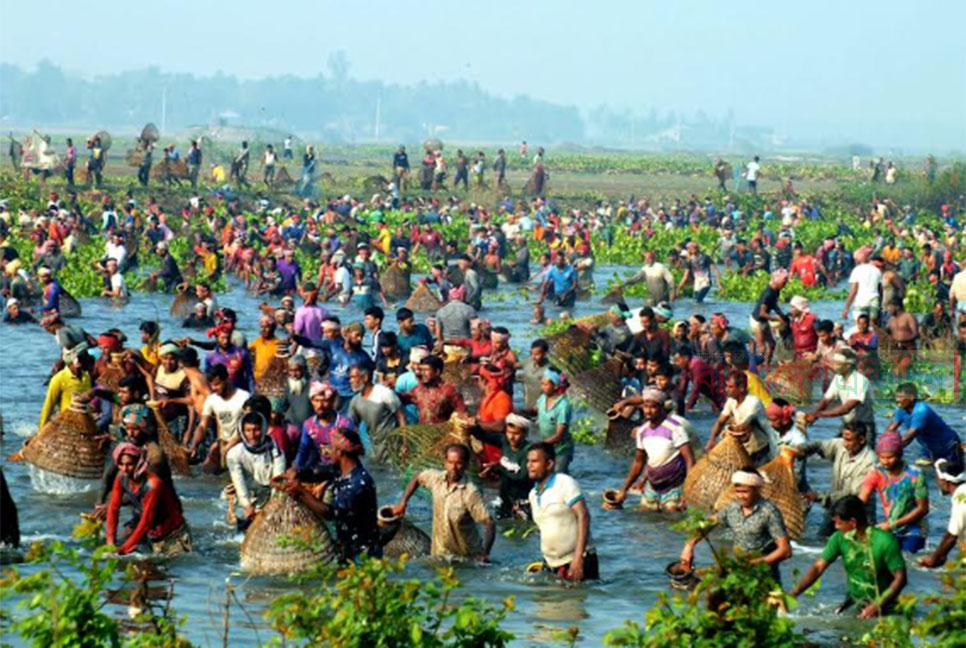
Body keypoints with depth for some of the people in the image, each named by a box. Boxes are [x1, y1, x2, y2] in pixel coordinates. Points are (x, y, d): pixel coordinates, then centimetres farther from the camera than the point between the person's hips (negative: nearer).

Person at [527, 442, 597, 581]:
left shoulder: (565, 484, -11)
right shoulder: (533, 494, 11)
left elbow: (583, 516, -18)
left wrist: (578, 558, -25)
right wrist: (546, 562, 16)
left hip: (577, 562, -7)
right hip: (551, 565, 7)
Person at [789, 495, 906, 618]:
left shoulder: (885, 542, -19)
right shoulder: (839, 538, -5)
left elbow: (900, 578, -17)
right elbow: (818, 567, -4)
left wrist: (876, 606, -25)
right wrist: (792, 594, -14)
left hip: (882, 608, -5)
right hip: (854, 604, 5)